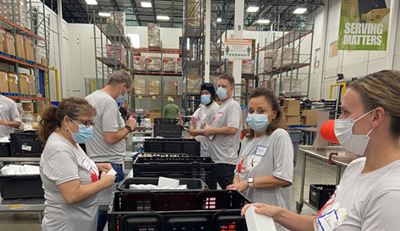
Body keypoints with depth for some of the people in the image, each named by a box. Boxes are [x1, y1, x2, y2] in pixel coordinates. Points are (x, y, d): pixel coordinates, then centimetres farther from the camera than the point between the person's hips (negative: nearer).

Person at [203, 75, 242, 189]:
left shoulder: (233, 105, -13)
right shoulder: (221, 106, 16)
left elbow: (232, 129, -25)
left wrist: (211, 130, -14)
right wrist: (206, 131, 5)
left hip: (226, 160, -10)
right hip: (216, 158, 10)